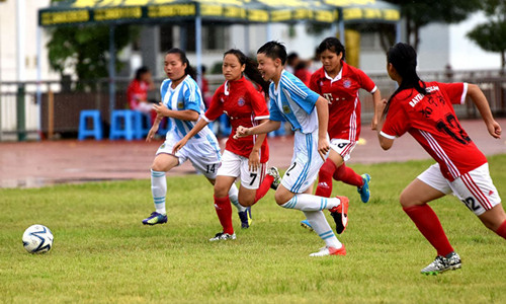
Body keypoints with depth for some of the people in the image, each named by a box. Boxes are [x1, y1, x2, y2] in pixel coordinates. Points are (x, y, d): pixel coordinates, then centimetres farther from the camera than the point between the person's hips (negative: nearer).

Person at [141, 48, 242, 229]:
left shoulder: (189, 86, -23)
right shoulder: (166, 85, 1)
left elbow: (194, 114, -32)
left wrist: (167, 112, -26)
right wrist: (156, 124, 21)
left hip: (200, 140, -6)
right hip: (176, 137, 6)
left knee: (219, 181, 8)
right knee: (158, 166, -20)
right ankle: (160, 213, -8)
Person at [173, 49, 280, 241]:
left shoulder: (250, 90, -18)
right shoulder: (222, 92, 3)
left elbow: (265, 121, -18)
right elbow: (208, 117, 15)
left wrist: (256, 151, -21)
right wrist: (187, 137, 12)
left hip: (253, 148, -6)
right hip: (234, 146, 6)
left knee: (245, 201, -1)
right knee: (220, 189, -8)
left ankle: (270, 177, 27)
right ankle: (227, 232, 13)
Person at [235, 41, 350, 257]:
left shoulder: (288, 83, -19)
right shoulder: (273, 89, 10)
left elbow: (321, 102, -25)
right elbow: (273, 123, 20)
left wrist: (322, 137, -25)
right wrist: (249, 131, 6)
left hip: (312, 144, -10)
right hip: (302, 143, 10)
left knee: (283, 197, -11)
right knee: (303, 199, 15)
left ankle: (336, 204, 0)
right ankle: (334, 246, 22)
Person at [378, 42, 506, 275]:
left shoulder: (401, 101, -12)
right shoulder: (434, 88, 10)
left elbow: (385, 143, -7)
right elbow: (473, 89, 14)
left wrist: (378, 120, 12)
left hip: (464, 168, -9)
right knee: (409, 199, 10)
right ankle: (447, 257, 13)